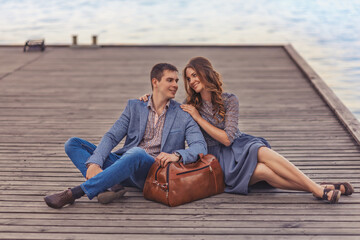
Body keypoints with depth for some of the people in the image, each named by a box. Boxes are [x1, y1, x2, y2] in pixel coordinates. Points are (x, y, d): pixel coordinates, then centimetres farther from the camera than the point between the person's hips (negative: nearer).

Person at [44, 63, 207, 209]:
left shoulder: (184, 115, 8)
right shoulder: (134, 107, 14)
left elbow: (200, 146, -4)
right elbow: (111, 137, 3)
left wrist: (177, 155, -26)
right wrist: (95, 163, -16)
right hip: (124, 164, 4)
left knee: (136, 153, -39)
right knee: (73, 144, -8)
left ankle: (76, 192, -37)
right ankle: (103, 188, -31)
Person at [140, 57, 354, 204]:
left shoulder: (230, 100, -1)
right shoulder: (191, 106, 6)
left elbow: (227, 138, -10)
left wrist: (198, 118, -10)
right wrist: (149, 99, 1)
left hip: (240, 145, 1)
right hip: (220, 159, -1)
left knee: (262, 151, -38)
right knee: (262, 170, -33)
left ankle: (318, 188, -41)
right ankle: (319, 190, -39)